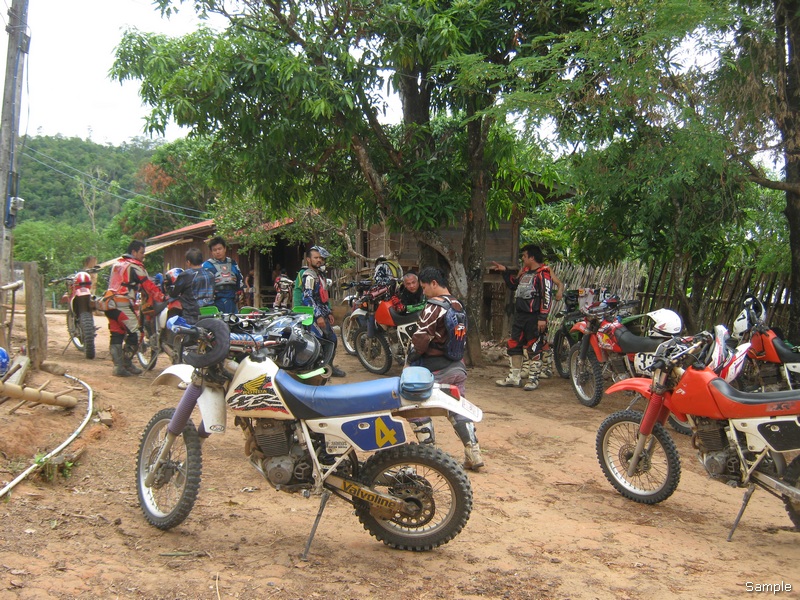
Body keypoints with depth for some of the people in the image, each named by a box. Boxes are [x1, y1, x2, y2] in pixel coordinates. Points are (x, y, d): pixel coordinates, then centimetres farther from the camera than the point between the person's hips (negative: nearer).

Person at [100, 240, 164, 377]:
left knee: (116, 335, 8)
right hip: (122, 304, -9)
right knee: (134, 334, -1)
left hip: (108, 303, 9)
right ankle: (127, 364, 3)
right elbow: (148, 286, -6)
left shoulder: (117, 264, 21)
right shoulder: (135, 266, -5)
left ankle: (118, 366, 5)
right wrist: (162, 298, -1)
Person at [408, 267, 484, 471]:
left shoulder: (434, 306, -16)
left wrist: (413, 354, -3)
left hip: (435, 369, -8)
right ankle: (474, 454, 8)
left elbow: (422, 337, -21)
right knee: (458, 409, 13)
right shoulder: (458, 304, 10)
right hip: (457, 366, 8)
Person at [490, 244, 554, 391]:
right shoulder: (524, 271, 17)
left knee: (534, 348, -2)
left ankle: (533, 378, 7)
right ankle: (515, 377, 18)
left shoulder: (543, 274, -11)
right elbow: (514, 284, 33)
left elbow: (547, 297, -16)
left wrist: (542, 318, -21)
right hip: (520, 315, 9)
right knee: (514, 345, 10)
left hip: (534, 317, -9)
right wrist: (505, 271, 23)